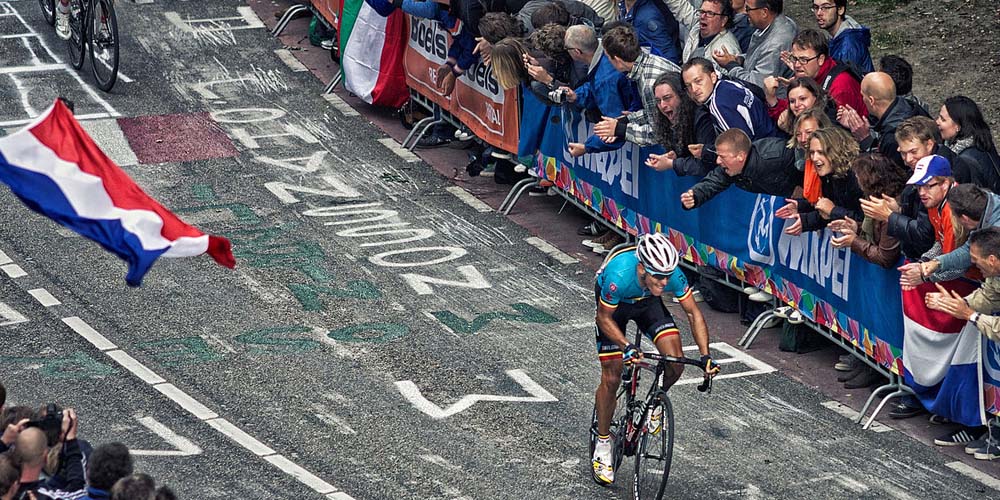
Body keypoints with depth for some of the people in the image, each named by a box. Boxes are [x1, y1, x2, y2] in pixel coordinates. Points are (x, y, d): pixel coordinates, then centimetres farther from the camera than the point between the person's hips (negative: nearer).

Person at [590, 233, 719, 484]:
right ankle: (603, 444, 14)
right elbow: (604, 318, -27)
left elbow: (693, 313, -20)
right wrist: (627, 347, -41)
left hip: (647, 302, 3)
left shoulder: (672, 274, -33)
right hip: (613, 304, -3)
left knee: (675, 363, -16)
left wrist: (705, 355, -29)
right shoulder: (619, 274, -42)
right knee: (611, 379, -4)